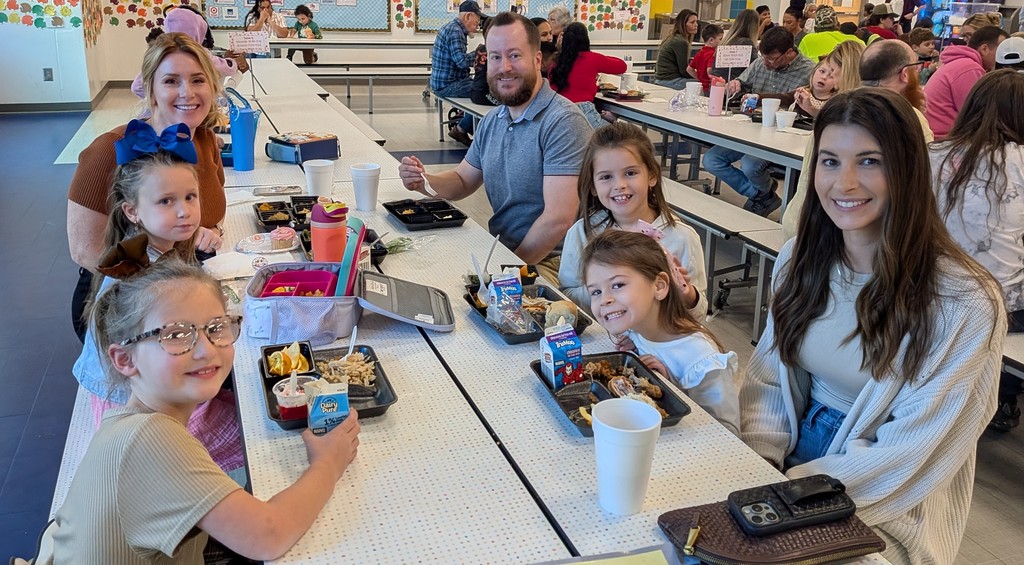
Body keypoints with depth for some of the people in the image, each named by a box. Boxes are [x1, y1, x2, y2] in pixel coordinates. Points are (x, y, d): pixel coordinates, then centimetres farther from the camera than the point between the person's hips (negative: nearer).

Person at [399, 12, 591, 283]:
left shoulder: (563, 121, -18)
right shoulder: (492, 121, 9)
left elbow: (557, 219, -24)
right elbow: (463, 180, 19)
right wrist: (423, 182, -2)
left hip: (547, 262, -7)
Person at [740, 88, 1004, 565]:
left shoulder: (963, 303, -18)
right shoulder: (799, 258, -2)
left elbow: (911, 454, -16)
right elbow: (768, 382, 4)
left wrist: (791, 492, -19)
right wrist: (755, 468, -10)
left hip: (886, 513, -4)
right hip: (791, 462, 5)